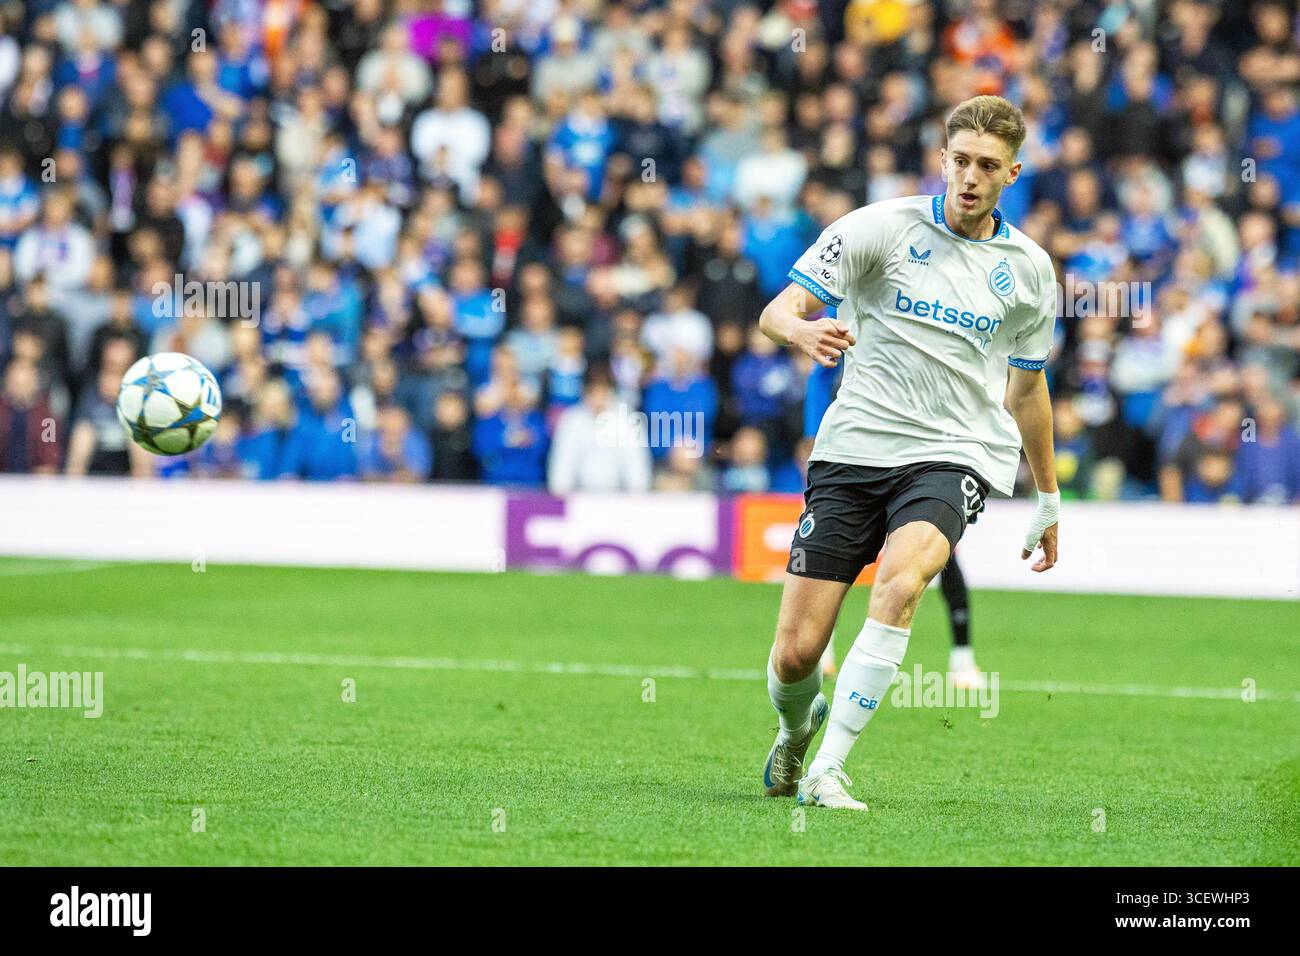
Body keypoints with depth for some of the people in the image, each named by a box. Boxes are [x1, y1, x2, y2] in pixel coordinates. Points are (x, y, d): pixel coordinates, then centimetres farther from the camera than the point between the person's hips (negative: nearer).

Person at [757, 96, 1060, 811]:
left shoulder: (1028, 268, 8)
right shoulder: (881, 228, -2)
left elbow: (1027, 386, 23)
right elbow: (778, 310, -7)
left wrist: (1048, 497, 28)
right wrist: (803, 331, -31)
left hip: (953, 456, 1)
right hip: (853, 450, 0)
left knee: (902, 578, -33)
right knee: (795, 656, -5)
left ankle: (827, 771, -27)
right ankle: (797, 725, 34)